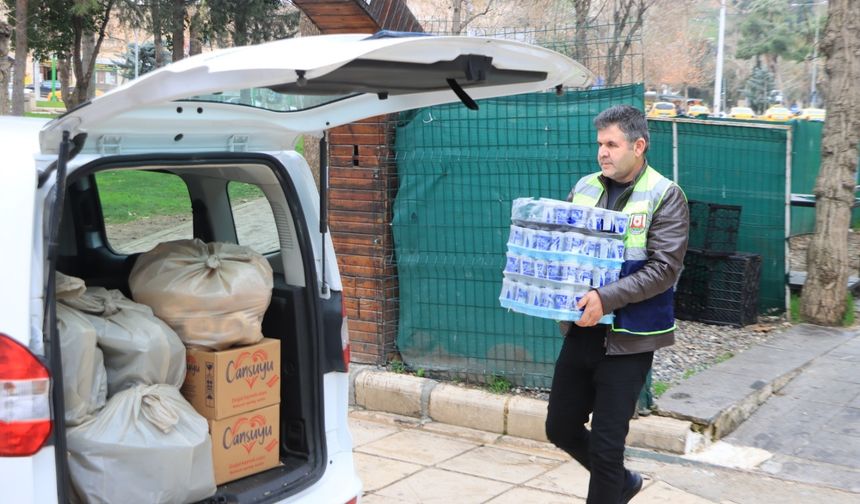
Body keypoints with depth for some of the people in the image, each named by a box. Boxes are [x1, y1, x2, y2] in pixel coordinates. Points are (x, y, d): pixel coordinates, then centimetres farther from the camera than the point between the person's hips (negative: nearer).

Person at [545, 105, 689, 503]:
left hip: (628, 337, -6)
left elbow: (664, 268, -17)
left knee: (606, 443, 0)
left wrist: (606, 299, -29)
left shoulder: (665, 196, -9)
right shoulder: (584, 188, 7)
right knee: (560, 427, 14)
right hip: (581, 330, 6)